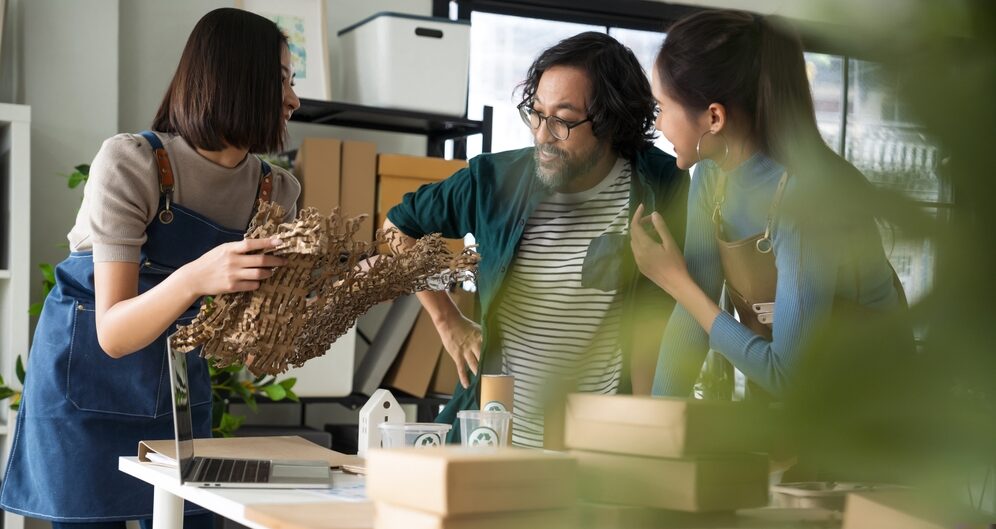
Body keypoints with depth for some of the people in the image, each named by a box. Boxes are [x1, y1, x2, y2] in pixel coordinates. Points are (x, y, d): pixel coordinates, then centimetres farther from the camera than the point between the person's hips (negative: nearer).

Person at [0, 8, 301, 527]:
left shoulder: (276, 191, -6)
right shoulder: (131, 162, -21)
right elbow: (114, 334, -26)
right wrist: (193, 279, -44)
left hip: (179, 392, 5)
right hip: (88, 380, -4)